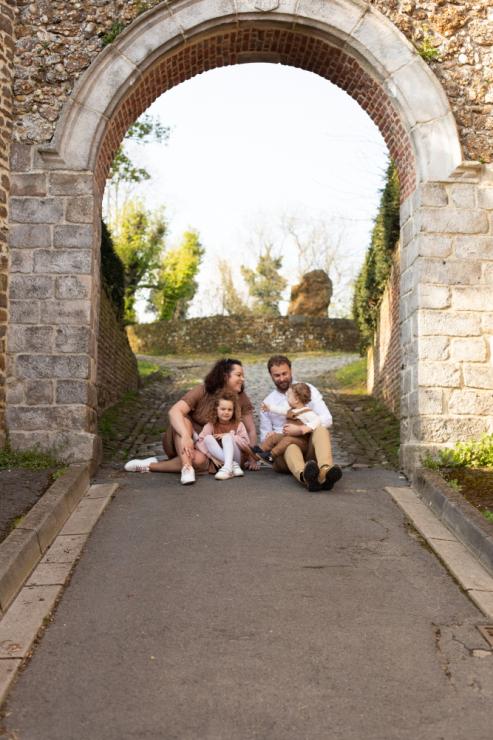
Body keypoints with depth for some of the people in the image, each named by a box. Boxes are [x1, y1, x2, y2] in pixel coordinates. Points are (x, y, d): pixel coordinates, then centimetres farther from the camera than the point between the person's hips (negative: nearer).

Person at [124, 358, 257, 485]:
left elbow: (251, 430, -2)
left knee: (199, 460, -36)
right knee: (182, 420, -32)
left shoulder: (241, 398, -5)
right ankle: (186, 467, -42)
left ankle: (150, 466, -26)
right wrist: (186, 436, -42)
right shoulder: (202, 391, -13)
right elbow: (174, 411, -25)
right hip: (189, 442, -1)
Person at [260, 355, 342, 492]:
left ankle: (325, 471, -62)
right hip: (284, 450, 0)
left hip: (309, 449, 0)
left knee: (321, 429, -31)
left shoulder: (307, 389, 10)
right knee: (289, 445, -36)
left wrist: (301, 429, -17)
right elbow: (265, 438, 17)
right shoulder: (267, 402, 15)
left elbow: (327, 419, -2)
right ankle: (305, 476, -72)